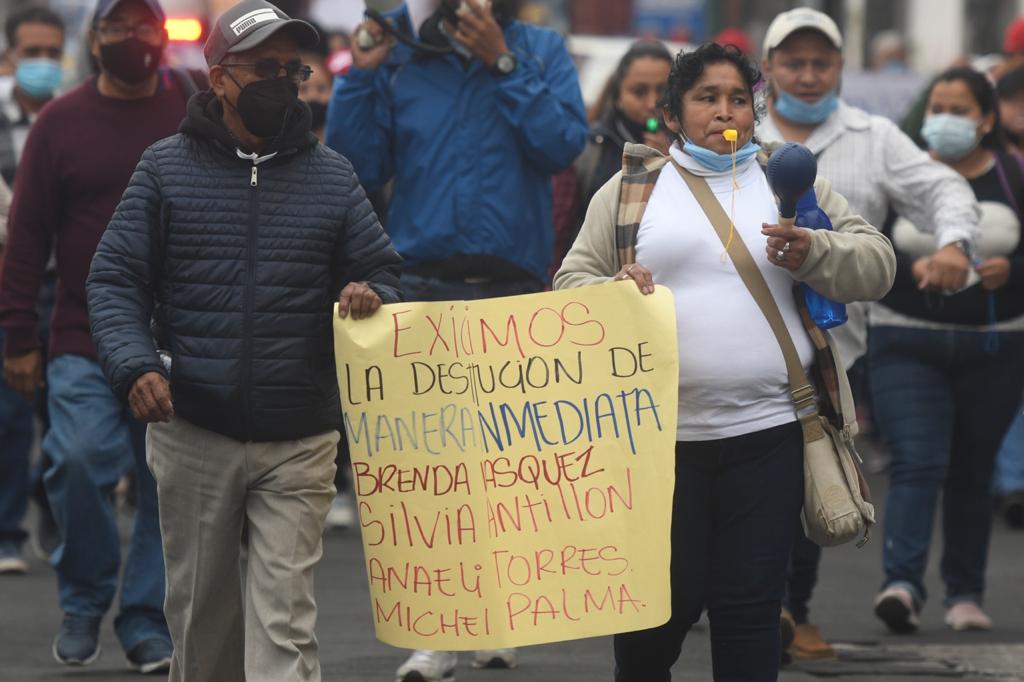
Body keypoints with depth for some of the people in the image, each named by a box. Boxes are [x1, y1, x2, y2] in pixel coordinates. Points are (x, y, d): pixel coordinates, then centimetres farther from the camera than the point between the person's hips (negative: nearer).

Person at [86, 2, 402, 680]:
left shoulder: (332, 177, 9)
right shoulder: (167, 168, 4)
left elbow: (382, 270, 11)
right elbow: (114, 281, 3)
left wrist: (369, 296, -14)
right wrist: (135, 364, -15)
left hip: (299, 444, 0)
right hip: (193, 435, 0)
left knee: (284, 617, -8)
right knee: (200, 605, 11)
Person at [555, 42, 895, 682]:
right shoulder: (629, 189, 9)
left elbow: (876, 265, 8)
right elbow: (573, 282, 8)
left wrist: (813, 253, -12)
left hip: (768, 432, 1)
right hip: (659, 434, -1)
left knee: (752, 604, 2)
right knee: (664, 598, 3)